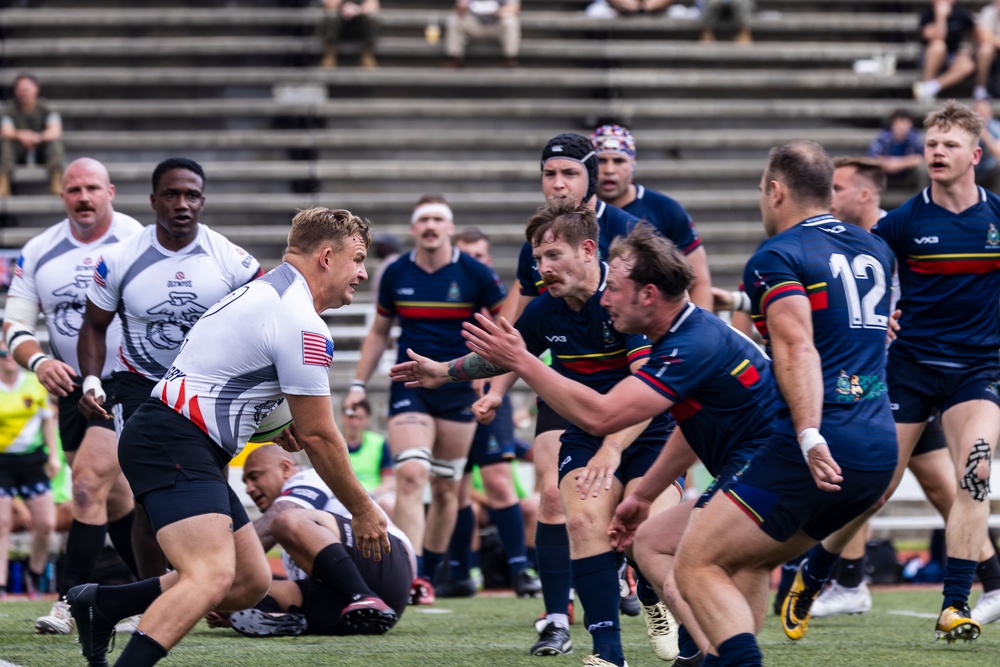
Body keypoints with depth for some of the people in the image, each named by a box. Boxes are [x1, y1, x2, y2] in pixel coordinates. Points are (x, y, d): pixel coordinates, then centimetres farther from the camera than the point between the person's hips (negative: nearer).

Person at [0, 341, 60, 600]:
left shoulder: (36, 384, 3)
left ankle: (35, 575, 18)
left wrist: (53, 455, 7)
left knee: (46, 524, -4)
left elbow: (47, 420, 12)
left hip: (33, 459, 2)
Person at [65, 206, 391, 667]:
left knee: (252, 582, 12)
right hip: (174, 444, -11)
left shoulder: (263, 291, 19)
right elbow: (318, 436, -8)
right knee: (213, 576, -28)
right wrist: (362, 511, 4)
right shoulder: (303, 326, -13)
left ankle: (102, 604, 14)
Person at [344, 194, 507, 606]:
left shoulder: (475, 274, -5)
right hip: (410, 387, 0)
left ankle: (429, 575, 21)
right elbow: (379, 331, 14)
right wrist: (359, 384, 10)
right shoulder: (396, 274, 2)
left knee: (446, 488, 7)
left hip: (459, 392, 0)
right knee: (411, 474, -17)